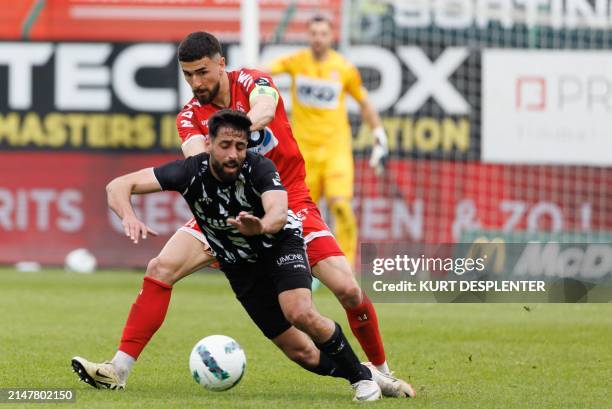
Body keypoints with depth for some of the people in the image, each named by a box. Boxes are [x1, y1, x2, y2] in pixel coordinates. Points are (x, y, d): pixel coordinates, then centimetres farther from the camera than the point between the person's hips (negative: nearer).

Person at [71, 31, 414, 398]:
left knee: (347, 288, -16)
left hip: (287, 201, -2)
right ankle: (120, 368, -11)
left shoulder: (251, 82, -9)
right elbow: (196, 158, -23)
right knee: (160, 270, -16)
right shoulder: (190, 116, -3)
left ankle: (381, 372, 6)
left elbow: (264, 110, -33)